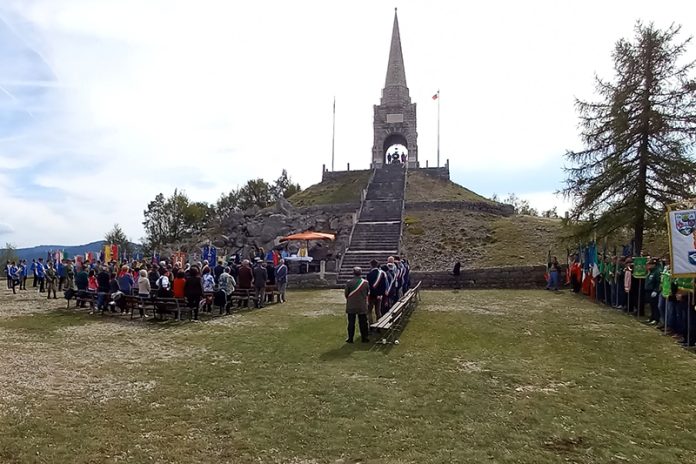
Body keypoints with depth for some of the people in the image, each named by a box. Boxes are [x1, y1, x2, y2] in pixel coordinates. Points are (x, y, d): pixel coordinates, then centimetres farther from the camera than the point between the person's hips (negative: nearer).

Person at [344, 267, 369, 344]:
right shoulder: (366, 282, -7)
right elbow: (367, 293, 6)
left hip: (351, 306, -1)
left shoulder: (349, 282, -12)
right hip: (362, 306, 1)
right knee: (363, 322, 11)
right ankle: (364, 338, 16)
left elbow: (346, 294, -4)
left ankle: (350, 338, 12)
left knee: (351, 322, 8)